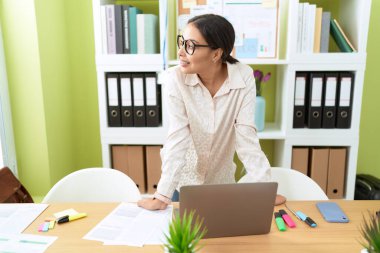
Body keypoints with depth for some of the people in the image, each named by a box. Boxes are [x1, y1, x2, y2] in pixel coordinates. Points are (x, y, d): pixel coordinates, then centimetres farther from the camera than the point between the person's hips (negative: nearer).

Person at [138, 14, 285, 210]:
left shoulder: (243, 77, -20)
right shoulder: (175, 78, -22)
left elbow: (246, 137, -19)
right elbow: (177, 139, -24)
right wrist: (162, 196, -28)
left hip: (222, 180, 1)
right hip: (183, 180, -1)